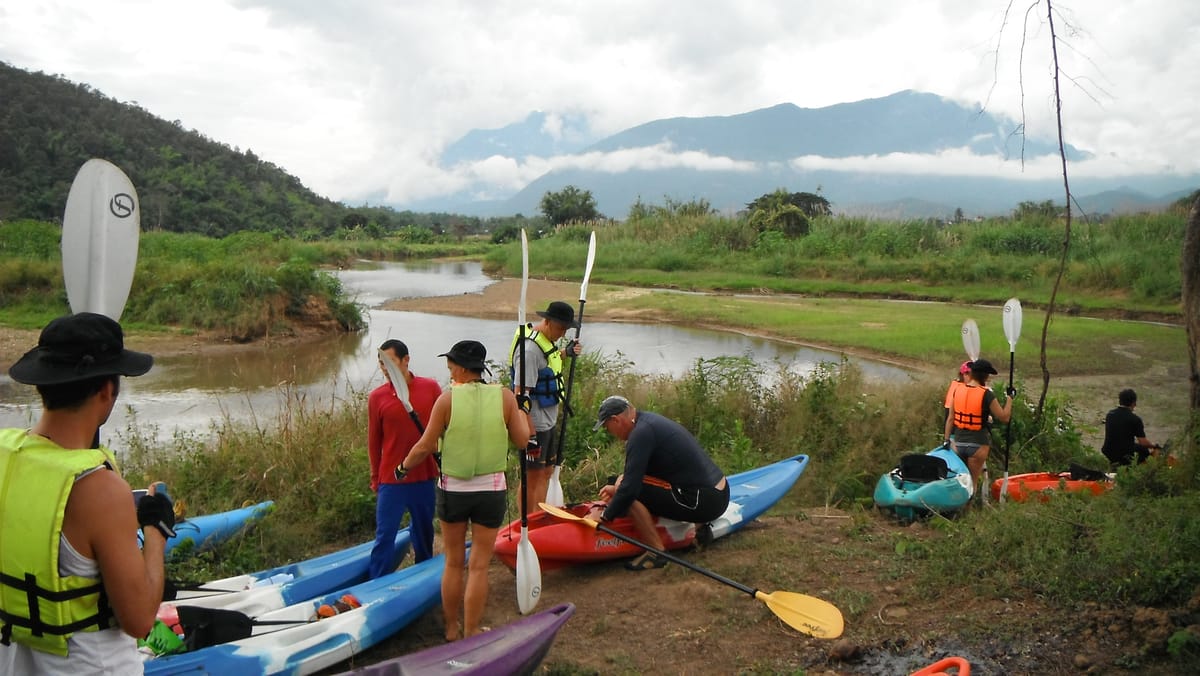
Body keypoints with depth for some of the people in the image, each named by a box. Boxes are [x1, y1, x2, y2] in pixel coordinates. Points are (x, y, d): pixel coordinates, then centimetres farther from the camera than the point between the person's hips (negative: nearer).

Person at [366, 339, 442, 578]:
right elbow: (374, 441, 3)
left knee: (424, 531, 17)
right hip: (391, 479, -2)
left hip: (426, 476, 2)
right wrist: (375, 478, 7)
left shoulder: (431, 388, -5)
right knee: (385, 536, 1)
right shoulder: (376, 397, -5)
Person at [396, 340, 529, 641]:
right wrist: (518, 409, 13)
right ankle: (471, 634, 16)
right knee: (479, 567, 8)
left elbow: (425, 447, -7)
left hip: (453, 490, 0)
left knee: (453, 563, 16)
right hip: (491, 492, 0)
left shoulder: (447, 399, -11)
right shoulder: (505, 397, -8)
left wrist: (404, 467, 12)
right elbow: (522, 440, -3)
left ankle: (451, 629, 29)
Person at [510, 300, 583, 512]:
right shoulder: (530, 348, -23)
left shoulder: (547, 339, 6)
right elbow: (521, 395, -26)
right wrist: (529, 434, -27)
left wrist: (566, 352, 13)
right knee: (532, 476, 0)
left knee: (546, 472, 18)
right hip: (535, 425, -10)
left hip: (549, 421, 10)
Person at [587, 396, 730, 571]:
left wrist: (604, 515, -6)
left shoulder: (641, 433, -16)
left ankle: (656, 552, -5)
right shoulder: (650, 420, 13)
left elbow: (630, 487, -18)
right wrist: (618, 487, 32)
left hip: (705, 502, -10)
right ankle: (699, 525, 19)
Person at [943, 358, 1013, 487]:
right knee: (971, 482, 5)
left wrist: (947, 440, 8)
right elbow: (1004, 417, -6)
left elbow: (950, 418, 4)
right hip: (978, 445, -4)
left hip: (958, 442, 4)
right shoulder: (987, 395, -13)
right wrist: (1010, 397, 5)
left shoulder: (958, 391, 2)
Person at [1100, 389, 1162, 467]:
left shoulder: (1110, 414, 2)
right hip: (1125, 455, -6)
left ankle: (1115, 463, 19)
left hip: (1108, 453, 6)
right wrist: (1155, 445, 9)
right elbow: (1143, 442, -12)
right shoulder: (1135, 419, -14)